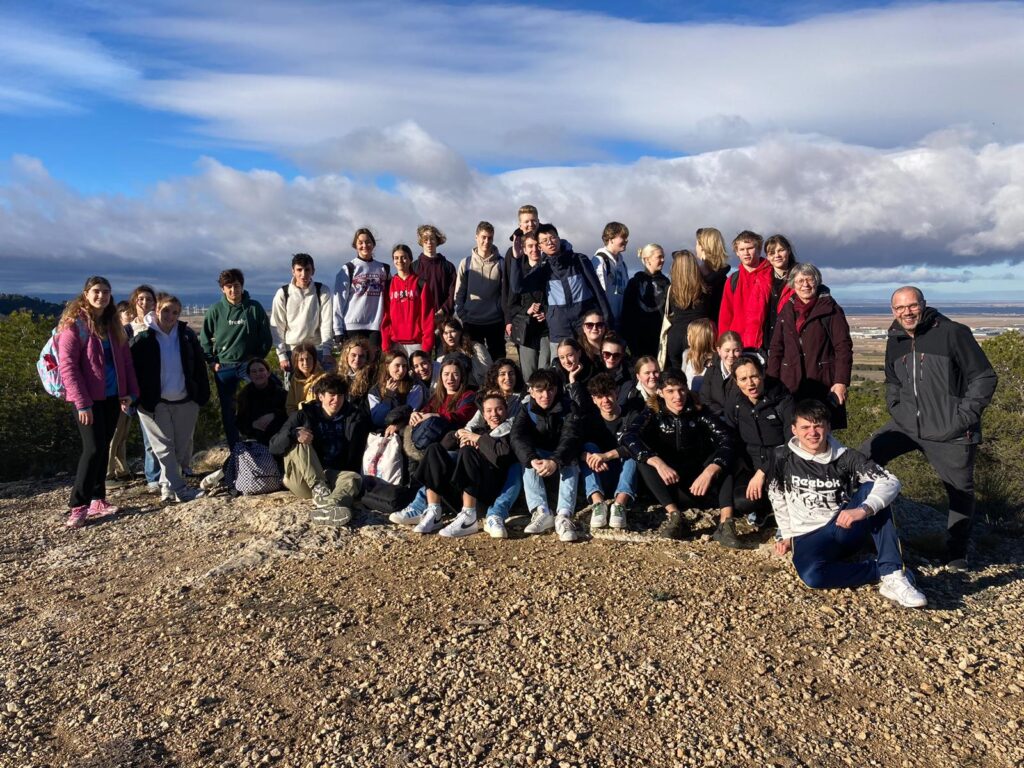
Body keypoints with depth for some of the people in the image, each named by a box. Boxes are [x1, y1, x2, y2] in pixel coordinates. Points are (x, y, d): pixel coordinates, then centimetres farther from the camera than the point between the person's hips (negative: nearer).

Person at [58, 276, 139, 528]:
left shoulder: (113, 325, 11)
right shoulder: (74, 324, -9)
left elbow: (125, 360, 13)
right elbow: (66, 365, -14)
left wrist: (130, 392, 4)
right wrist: (82, 402, -18)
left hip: (112, 397, 6)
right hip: (88, 398, -6)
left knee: (103, 447, 10)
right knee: (93, 448, -9)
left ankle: (97, 500, 19)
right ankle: (78, 506, 1)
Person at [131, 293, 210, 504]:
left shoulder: (187, 335, 3)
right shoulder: (143, 338, -5)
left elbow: (199, 367, 5)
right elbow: (133, 369, -5)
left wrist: (203, 395, 1)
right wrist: (138, 398, -11)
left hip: (186, 401, 3)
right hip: (154, 403, -3)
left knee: (182, 447, 8)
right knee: (164, 448, 0)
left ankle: (168, 486, 26)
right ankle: (178, 489, 3)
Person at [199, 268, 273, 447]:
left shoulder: (255, 308, -3)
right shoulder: (215, 310, -1)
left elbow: (266, 337, 2)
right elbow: (205, 338, 7)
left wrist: (258, 357, -3)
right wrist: (212, 361, 1)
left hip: (249, 364, -1)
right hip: (223, 367, 2)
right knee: (227, 410, 8)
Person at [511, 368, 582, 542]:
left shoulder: (567, 409, -12)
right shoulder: (527, 410, -7)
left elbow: (570, 437, -27)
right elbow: (517, 437, -26)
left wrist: (555, 461, -47)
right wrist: (533, 459, -47)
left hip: (562, 457, -2)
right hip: (538, 455, 2)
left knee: (570, 462, -32)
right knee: (528, 462, -29)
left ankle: (564, 515, -46)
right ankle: (541, 512, -40)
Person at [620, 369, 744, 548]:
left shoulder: (699, 412, -6)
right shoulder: (652, 414, -8)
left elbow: (726, 439, -20)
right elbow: (628, 436, -26)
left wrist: (709, 472, -37)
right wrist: (658, 463, -41)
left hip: (698, 479, 1)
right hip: (668, 484, -1)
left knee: (723, 457, -23)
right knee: (643, 458, -26)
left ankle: (725, 522, -36)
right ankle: (674, 514, -34)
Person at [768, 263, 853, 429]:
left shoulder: (831, 310, 1)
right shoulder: (786, 311, 12)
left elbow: (844, 348, -4)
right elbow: (776, 348, 12)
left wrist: (841, 382, -13)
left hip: (823, 385, -3)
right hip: (791, 386, 3)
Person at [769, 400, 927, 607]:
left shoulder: (846, 458, -5)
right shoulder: (783, 457, -2)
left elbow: (890, 482, -18)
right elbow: (777, 498, 11)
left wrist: (864, 510, -35)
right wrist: (787, 535, 7)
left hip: (847, 530, 1)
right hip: (809, 538, -1)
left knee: (872, 488, -26)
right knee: (811, 575, -36)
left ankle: (893, 575, -27)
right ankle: (882, 570, -17)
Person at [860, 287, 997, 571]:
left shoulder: (953, 333, -10)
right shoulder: (895, 341, 8)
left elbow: (984, 377, -8)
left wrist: (964, 417, -12)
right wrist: (896, 409, 8)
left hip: (950, 432, -4)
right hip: (906, 425, 5)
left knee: (960, 491, 8)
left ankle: (956, 555, 26)